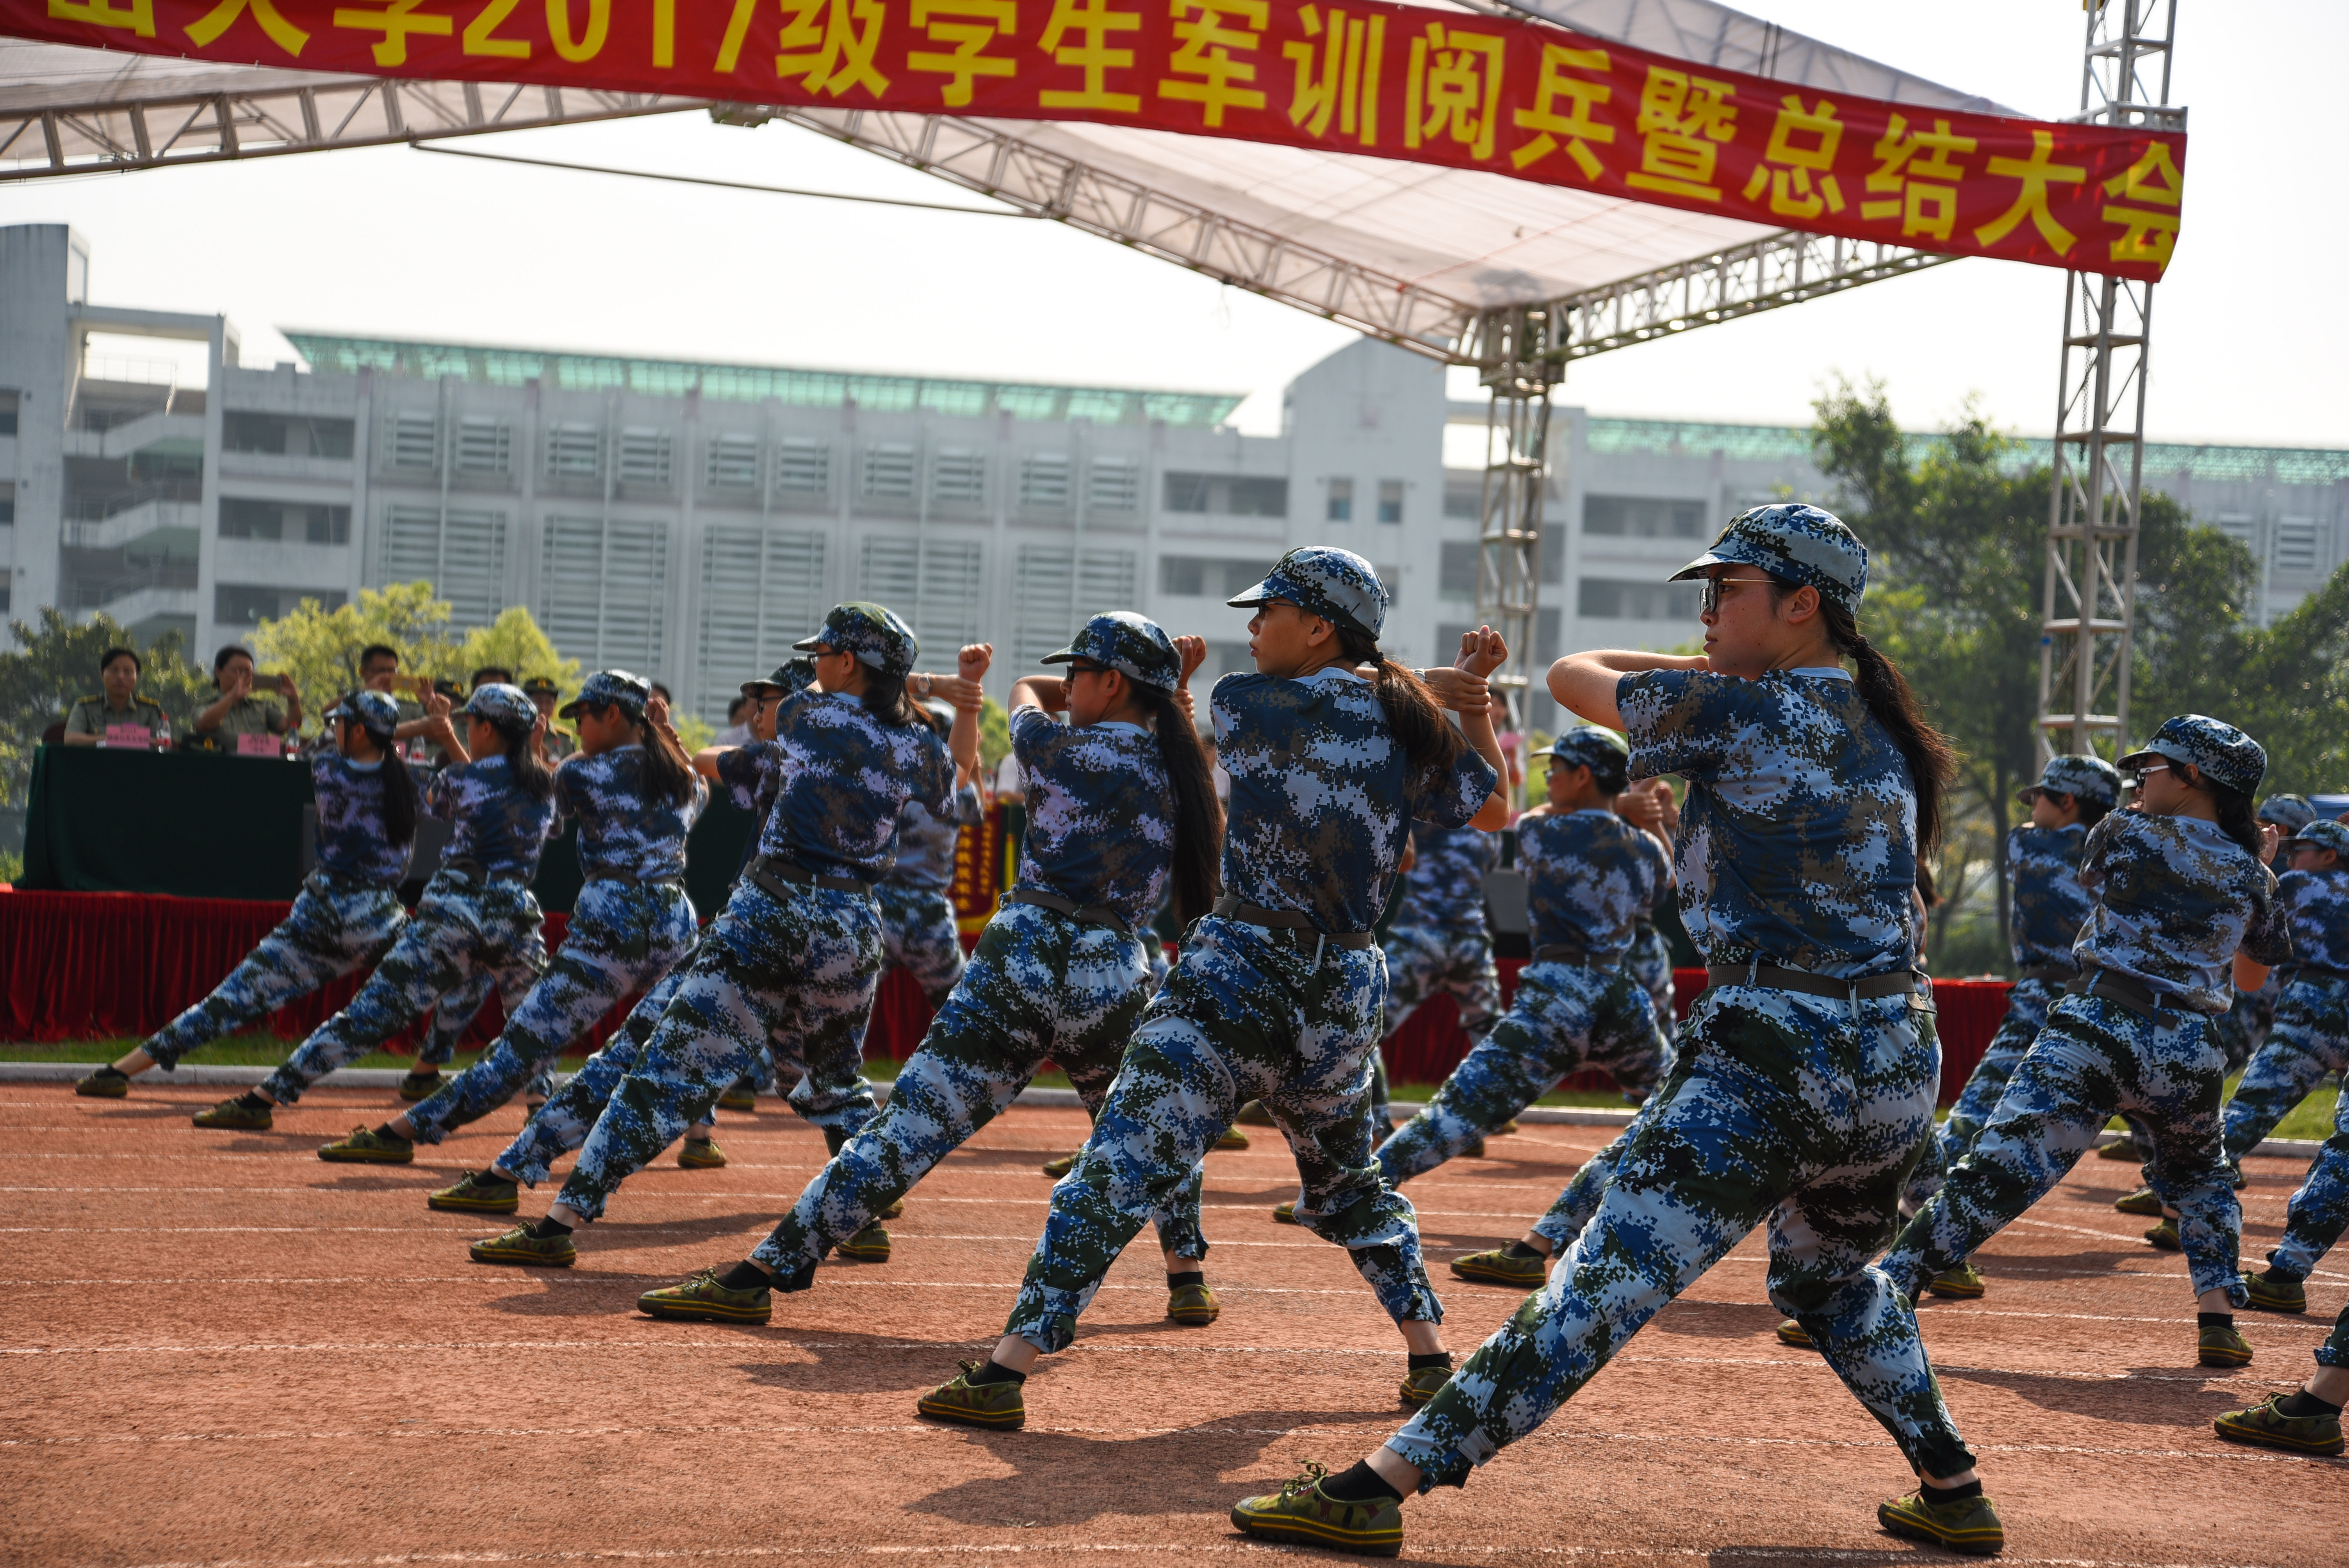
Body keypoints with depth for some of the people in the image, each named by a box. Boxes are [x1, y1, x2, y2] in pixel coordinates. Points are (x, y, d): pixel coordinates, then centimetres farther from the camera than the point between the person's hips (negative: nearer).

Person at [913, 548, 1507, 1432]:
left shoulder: (1242, 702, -3)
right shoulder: (1413, 723, 7)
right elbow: (1495, 809, 21)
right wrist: (1472, 702, 25)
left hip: (1242, 970, -5)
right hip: (1348, 989, 5)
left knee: (1119, 1166, -10)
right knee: (1349, 1182, 27)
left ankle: (1007, 1370, -16)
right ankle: (1431, 1356, 31)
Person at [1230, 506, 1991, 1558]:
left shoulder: (1733, 711, -5)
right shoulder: (1887, 730, 14)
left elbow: (1571, 675, 9)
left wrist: (1709, 670, 24)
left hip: (1770, 1065, -7)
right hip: (1901, 1067, 8)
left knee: (1611, 1281, -14)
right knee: (1826, 1275, 32)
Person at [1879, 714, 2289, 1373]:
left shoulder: (2122, 833, 5)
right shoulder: (2251, 874, 13)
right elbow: (2252, 978, 27)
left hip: (2094, 1028, -3)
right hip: (2188, 1052, 3)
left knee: (1993, 1172, -11)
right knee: (2199, 1177, 30)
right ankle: (2217, 1316, 16)